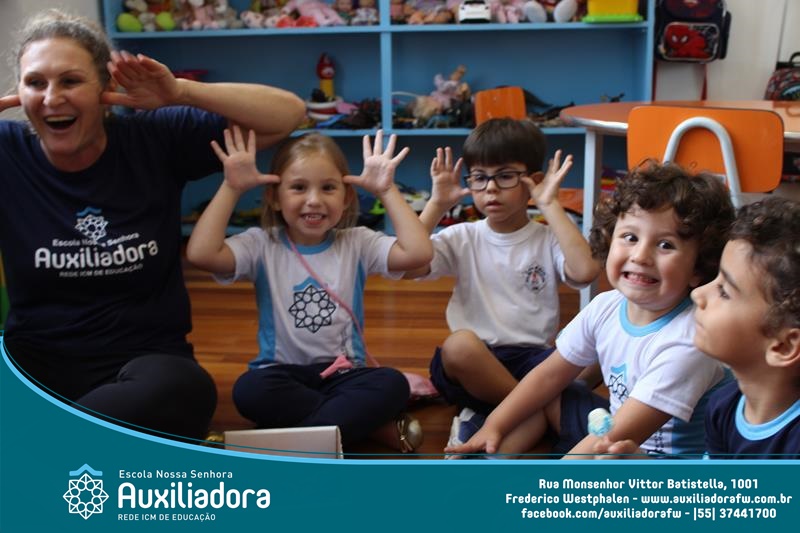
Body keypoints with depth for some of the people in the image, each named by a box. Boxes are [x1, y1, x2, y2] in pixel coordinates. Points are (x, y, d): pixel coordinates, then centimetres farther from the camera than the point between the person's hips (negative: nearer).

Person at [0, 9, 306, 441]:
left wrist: (180, 92, -16)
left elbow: (287, 115, -2)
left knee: (183, 391, -36)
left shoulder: (154, 139, -3)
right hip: (36, 364, -1)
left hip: (147, 359, 1)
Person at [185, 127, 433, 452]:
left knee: (393, 385, -28)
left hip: (344, 373, 0)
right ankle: (371, 423, -22)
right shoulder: (261, 245, -2)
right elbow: (200, 253, -19)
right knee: (250, 390, -34)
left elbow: (418, 252, -15)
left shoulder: (358, 244, 1)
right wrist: (231, 188, -14)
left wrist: (387, 190, -11)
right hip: (283, 374, 0)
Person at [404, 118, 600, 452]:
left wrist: (550, 205, -11)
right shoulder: (463, 239, 7)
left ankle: (479, 421, -22)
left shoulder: (548, 240, 4)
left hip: (532, 360, 0)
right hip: (470, 364, 1)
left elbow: (584, 271, -19)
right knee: (460, 344, -35)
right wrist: (437, 204, -5)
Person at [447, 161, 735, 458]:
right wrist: (493, 426, 2)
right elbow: (550, 375, 5)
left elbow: (617, 438, -31)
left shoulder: (685, 344, -29)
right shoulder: (605, 308, -7)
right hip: (615, 427, 8)